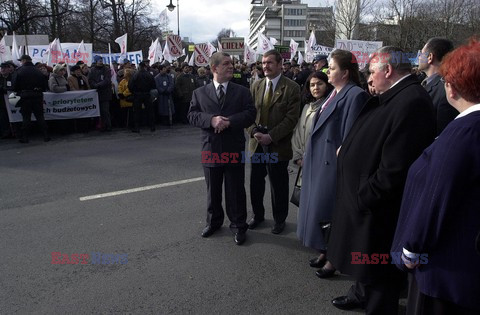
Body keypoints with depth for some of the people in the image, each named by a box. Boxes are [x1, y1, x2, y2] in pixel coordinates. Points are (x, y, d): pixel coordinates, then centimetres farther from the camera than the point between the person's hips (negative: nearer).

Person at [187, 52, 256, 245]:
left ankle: (238, 226, 22)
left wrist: (229, 121, -20)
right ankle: (214, 222, 35)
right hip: (210, 149, 1)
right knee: (213, 190, 15)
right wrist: (211, 120, -21)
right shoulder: (200, 93, 5)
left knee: (236, 191, 7)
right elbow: (192, 115, -3)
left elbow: (250, 114, -6)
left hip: (234, 149, -1)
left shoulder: (242, 92, 3)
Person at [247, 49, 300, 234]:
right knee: (256, 181, 12)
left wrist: (271, 136, -17)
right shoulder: (256, 86, 8)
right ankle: (258, 215, 33)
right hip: (257, 142, 4)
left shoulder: (292, 88, -7)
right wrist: (254, 132, -10)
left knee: (278, 184, 8)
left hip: (278, 144, -4)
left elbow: (291, 118, -12)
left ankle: (279, 219, 27)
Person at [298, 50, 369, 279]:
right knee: (318, 205, 16)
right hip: (320, 160, 9)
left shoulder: (355, 95, -17)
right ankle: (325, 251, 32)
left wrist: (341, 156, -18)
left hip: (333, 162, -9)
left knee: (328, 208, 1)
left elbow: (351, 135, -20)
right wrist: (310, 157, 14)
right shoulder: (335, 93, 11)